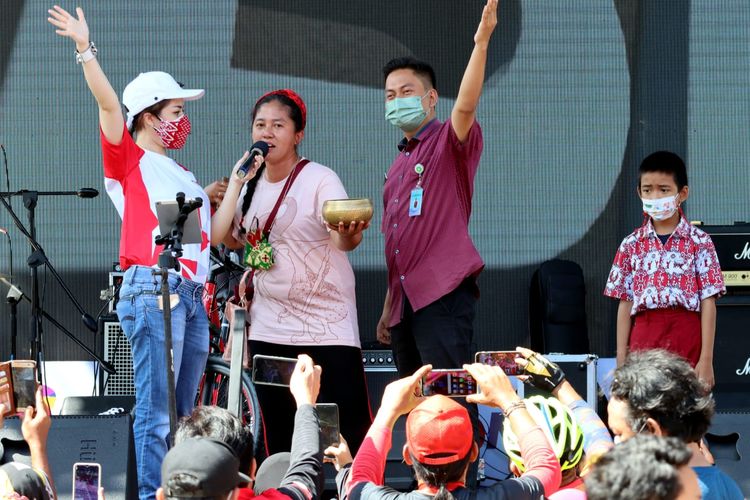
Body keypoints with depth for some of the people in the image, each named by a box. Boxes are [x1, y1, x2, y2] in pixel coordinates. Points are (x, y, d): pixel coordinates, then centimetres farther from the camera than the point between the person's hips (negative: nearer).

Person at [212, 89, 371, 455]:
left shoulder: (320, 180, -8)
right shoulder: (252, 185, 11)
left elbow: (344, 240, -23)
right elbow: (223, 237, -1)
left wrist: (349, 233, -46)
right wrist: (237, 183, -6)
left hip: (327, 328, -6)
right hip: (269, 329, 6)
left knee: (351, 431, -12)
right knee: (279, 438, 7)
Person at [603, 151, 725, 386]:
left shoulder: (698, 242, 2)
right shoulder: (632, 245, 10)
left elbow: (708, 304, -1)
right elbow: (625, 305, 10)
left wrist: (706, 359, -7)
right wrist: (621, 360, 5)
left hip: (686, 340, -2)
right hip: (644, 339, 2)